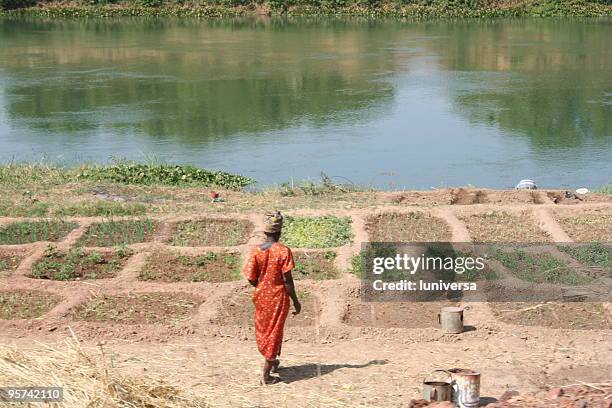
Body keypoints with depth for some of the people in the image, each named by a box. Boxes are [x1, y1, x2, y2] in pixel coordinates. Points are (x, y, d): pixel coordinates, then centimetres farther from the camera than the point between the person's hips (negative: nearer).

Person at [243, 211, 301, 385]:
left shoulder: (256, 250, -8)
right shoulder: (283, 251, -16)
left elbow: (250, 277, -8)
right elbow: (287, 279, -15)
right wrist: (295, 301, -5)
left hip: (260, 296, 3)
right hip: (278, 297, -3)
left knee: (262, 329, 22)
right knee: (274, 332, 7)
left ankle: (272, 362, 40)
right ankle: (266, 374, 7)